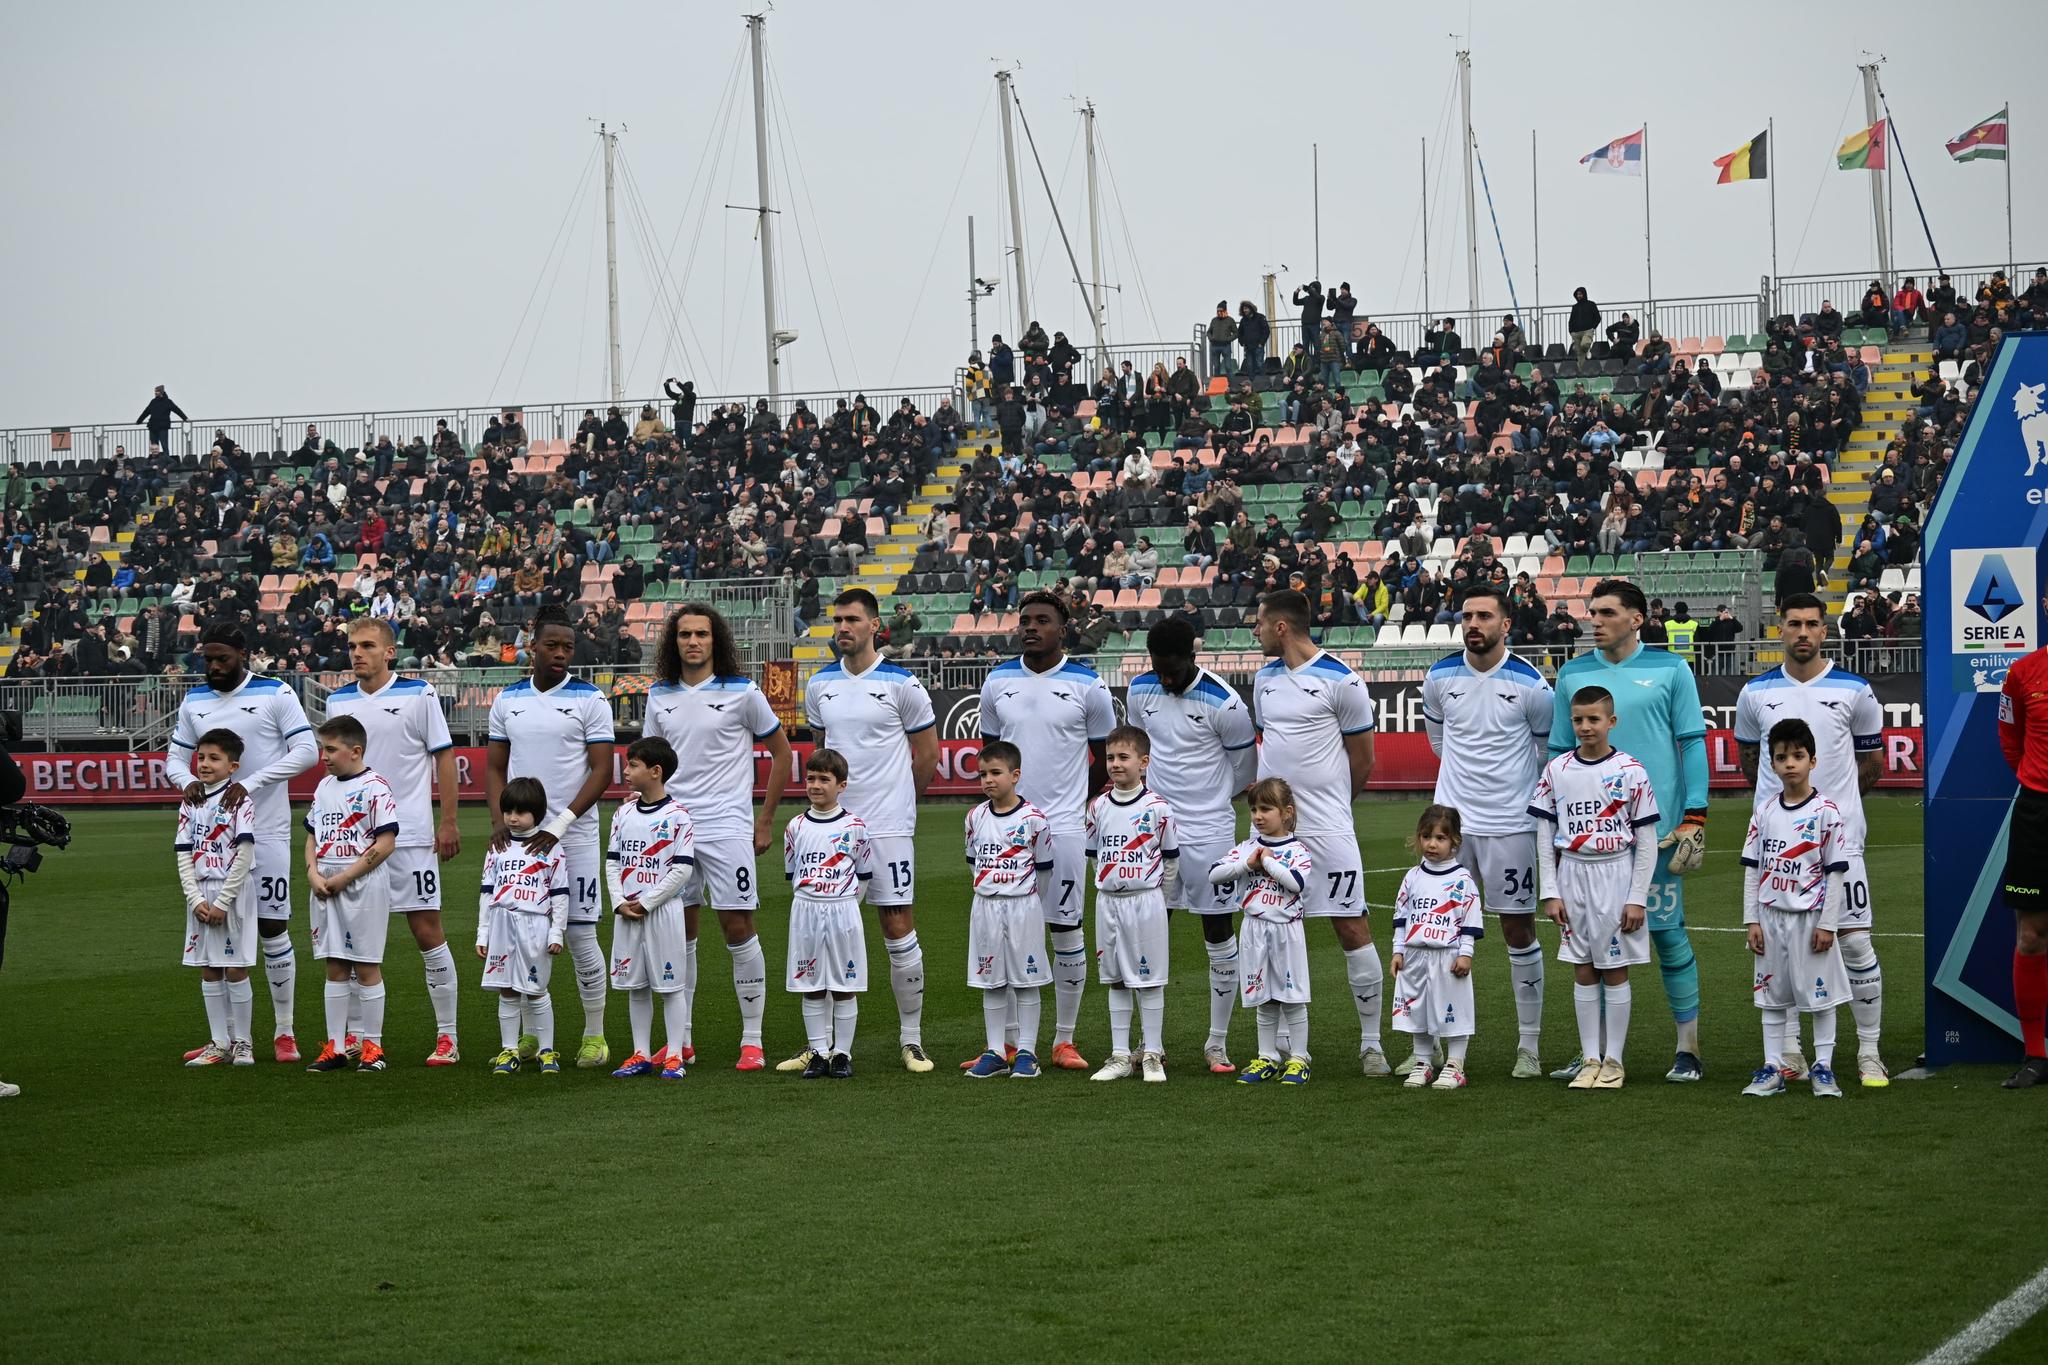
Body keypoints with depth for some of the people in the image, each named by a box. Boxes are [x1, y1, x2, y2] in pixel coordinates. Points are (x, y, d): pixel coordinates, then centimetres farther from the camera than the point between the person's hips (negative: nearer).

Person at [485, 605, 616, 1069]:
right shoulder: (508, 700, 9)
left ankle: (595, 1035, 9)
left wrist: (558, 826, -16)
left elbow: (601, 772, -7)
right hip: (519, 837, 4)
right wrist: (499, 819, -4)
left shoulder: (589, 700, -3)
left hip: (574, 837, -4)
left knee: (580, 934, -2)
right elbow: (494, 766, 13)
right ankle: (528, 1035, 15)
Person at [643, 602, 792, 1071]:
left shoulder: (741, 693, -3)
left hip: (728, 827, -4)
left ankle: (753, 1041, 0)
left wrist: (765, 820, 2)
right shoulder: (659, 696, 9)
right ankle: (681, 1041, 14)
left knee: (738, 927, -6)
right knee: (679, 931, 7)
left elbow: (781, 752, 5)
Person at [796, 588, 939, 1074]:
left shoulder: (901, 684, -6)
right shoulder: (819, 685, 7)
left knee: (899, 929, -2)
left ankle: (911, 1040, 7)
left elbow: (928, 752, 4)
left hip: (888, 828, -4)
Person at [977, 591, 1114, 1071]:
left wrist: (1083, 801, 10)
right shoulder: (998, 681, 6)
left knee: (1066, 928, 1)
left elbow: (1106, 753, 8)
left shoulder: (1087, 685, -3)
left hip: (1065, 824, -3)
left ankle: (1065, 1040, 9)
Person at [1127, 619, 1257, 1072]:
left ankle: (1218, 1042, 9)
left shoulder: (1224, 703, -15)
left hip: (1208, 830, -4)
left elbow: (1245, 769, -1)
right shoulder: (1139, 691, 0)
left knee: (1218, 931, 1)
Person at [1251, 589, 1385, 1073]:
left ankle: (1371, 1042, 3)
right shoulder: (1264, 679, 11)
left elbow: (1362, 761, -1)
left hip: (1327, 828, -6)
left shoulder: (1340, 680, -9)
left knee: (1352, 928, -4)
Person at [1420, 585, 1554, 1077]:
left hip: (1509, 824, -3)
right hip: (1451, 818, 3)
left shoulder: (1530, 685, -8)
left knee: (1518, 929, 3)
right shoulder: (1439, 678, 1)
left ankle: (1530, 1044, 11)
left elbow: (1549, 752, 7)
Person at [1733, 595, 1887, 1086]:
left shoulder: (1854, 691, 0)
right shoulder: (1756, 693, 5)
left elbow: (1873, 762, 12)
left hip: (1838, 836, -2)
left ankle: (1869, 1051, 4)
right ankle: (1789, 1051, 14)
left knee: (1856, 942, -5)